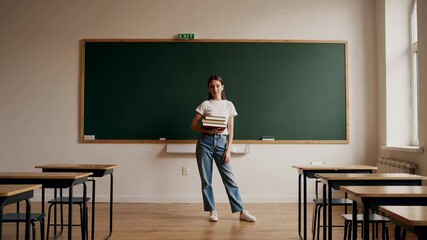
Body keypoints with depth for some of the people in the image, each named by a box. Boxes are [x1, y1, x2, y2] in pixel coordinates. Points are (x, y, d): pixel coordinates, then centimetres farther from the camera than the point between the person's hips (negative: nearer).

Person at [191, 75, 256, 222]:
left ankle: (241, 211, 5)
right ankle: (212, 211, 16)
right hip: (205, 141, 0)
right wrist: (209, 131, -14)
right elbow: (193, 125, 2)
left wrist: (228, 149, -1)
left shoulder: (229, 105, 8)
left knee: (229, 178, -1)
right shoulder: (205, 104, 4)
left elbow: (230, 130, 7)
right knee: (206, 179, 3)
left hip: (221, 142, 0)